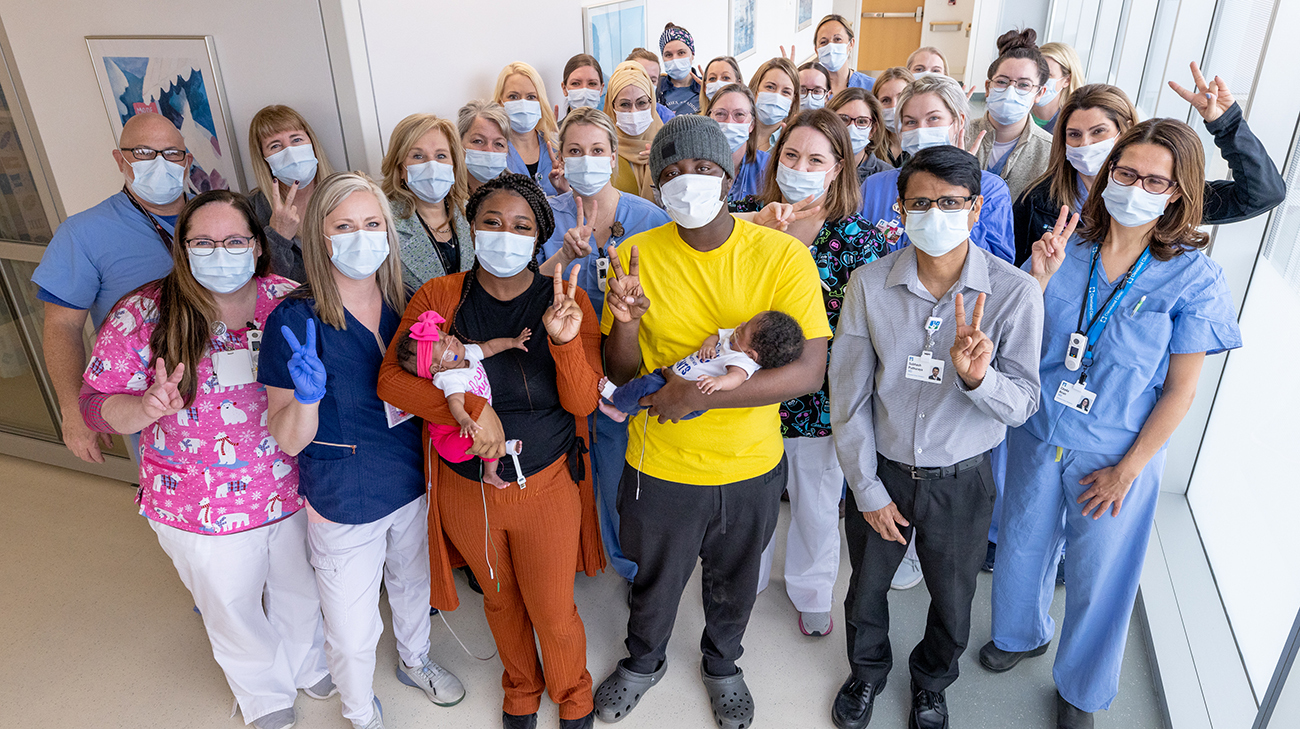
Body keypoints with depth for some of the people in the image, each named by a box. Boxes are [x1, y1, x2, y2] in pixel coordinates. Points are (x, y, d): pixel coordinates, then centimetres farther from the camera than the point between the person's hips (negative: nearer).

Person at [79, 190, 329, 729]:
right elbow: (96, 403, -8)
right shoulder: (145, 315, -14)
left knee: (302, 588, 25)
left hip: (294, 493, 2)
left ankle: (308, 664, 57)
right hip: (203, 512, -1)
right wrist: (146, 407, -29)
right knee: (233, 610, 21)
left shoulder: (290, 301, -10)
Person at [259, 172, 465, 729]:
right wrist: (306, 395, -37)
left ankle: (414, 662, 59)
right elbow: (288, 440, -17)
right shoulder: (294, 321, -21)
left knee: (414, 587, 28)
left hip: (412, 488, 5)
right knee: (352, 635, 13)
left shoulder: (403, 307, -6)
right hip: (343, 505, -4)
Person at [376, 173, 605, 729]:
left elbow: (583, 401, -12)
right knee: (500, 599, 24)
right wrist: (471, 408, -27)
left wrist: (567, 341, -30)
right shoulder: (438, 297, -7)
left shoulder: (566, 300, -9)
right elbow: (391, 379, -15)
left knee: (554, 613, 13)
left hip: (547, 488, -1)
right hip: (466, 489, 2)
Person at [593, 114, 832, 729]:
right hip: (661, 464, 0)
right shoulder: (637, 255, -11)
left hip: (751, 467, 0)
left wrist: (701, 393, -28)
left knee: (735, 583, 25)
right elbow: (621, 375, -6)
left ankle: (722, 665, 57)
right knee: (656, 582, 23)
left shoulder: (783, 255, -15)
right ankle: (643, 662, 56)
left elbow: (809, 371, -20)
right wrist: (624, 321, -28)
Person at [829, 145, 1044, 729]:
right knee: (866, 592, 21)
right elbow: (848, 396, -8)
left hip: (962, 481, 0)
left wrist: (977, 377, -35)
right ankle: (867, 672, 54)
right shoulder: (869, 284, -14)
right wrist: (867, 488, -6)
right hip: (882, 470, 1)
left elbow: (1022, 406, -13)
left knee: (952, 604, 20)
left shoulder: (1015, 293, -16)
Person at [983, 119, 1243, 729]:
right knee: (1021, 546, 20)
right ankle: (1021, 633, 51)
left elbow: (1180, 389, -9)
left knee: (1098, 574, 14)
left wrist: (1127, 469, -9)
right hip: (1039, 434, 2)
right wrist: (1038, 279, -21)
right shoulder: (1065, 248, -7)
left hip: (1118, 453, -2)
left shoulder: (1193, 278, -13)